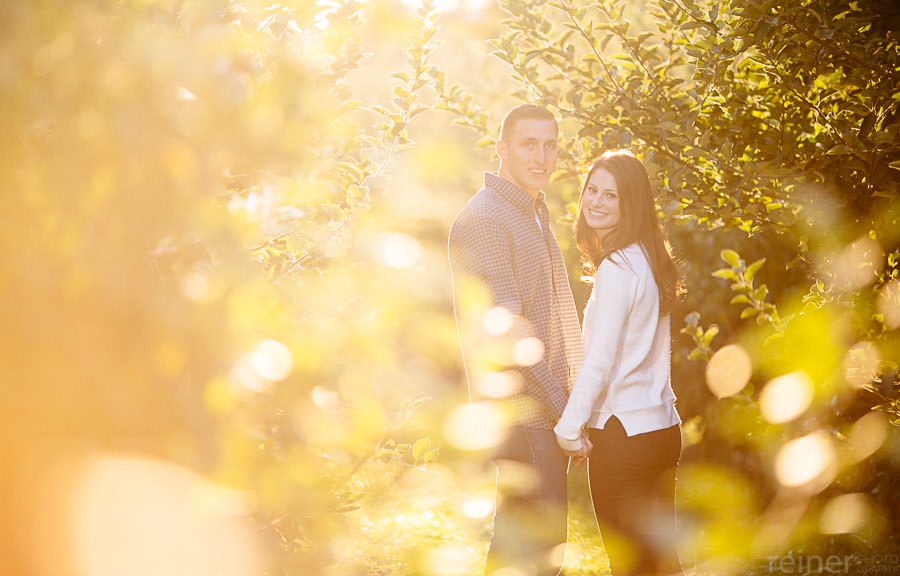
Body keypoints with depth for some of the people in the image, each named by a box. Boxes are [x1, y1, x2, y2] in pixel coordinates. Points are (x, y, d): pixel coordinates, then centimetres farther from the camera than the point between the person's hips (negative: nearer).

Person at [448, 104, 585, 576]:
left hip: (552, 409, 10)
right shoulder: (482, 219, -13)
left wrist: (574, 402, 16)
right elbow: (506, 328, -19)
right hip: (523, 412, -10)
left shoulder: (535, 213, 18)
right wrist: (562, 406, -17)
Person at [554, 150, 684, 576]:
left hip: (622, 434, -9)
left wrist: (569, 428, -10)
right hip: (661, 426, 9)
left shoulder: (616, 270, -17)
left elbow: (599, 361, -19)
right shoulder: (650, 259, 10)